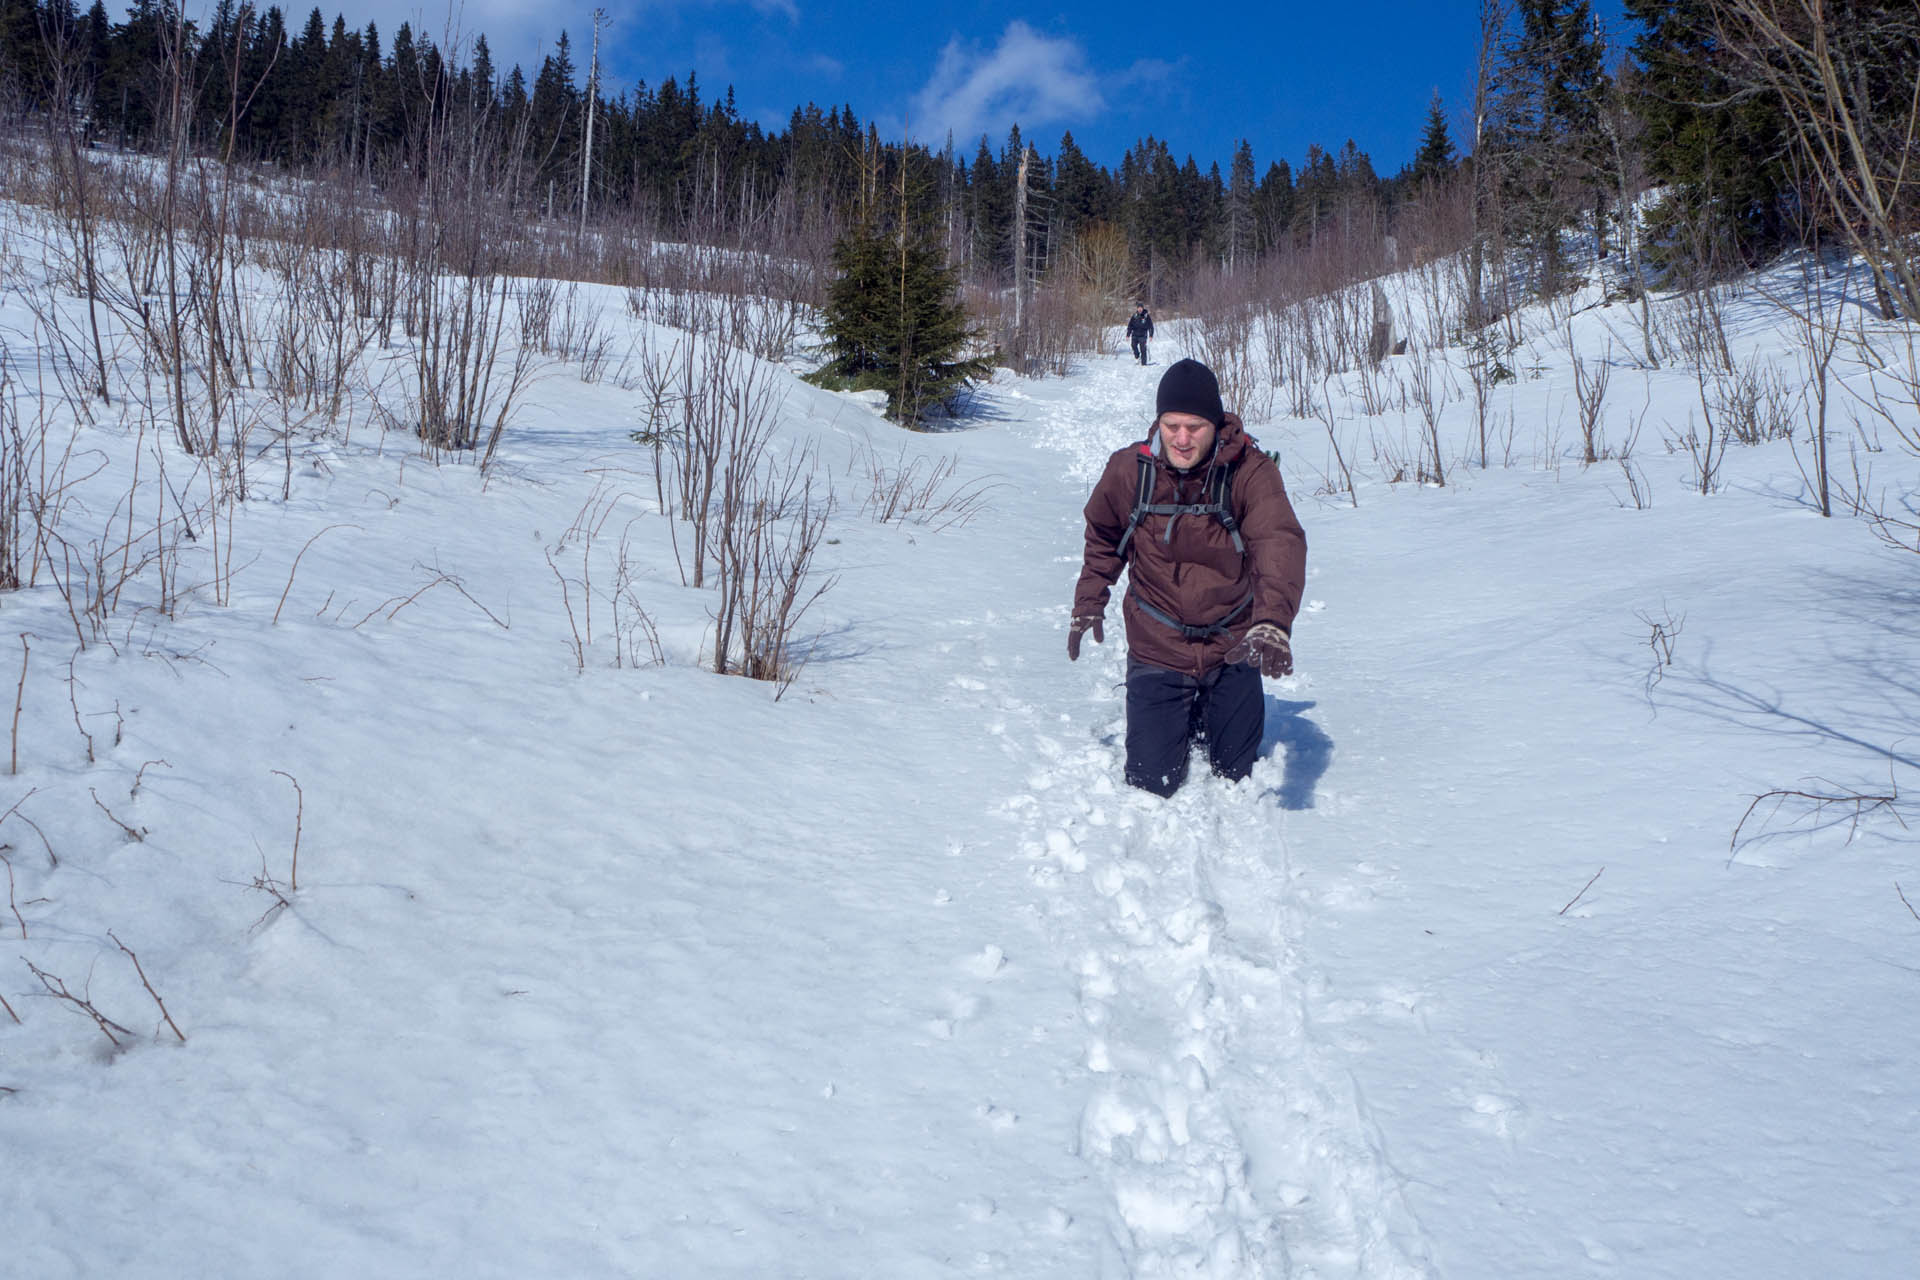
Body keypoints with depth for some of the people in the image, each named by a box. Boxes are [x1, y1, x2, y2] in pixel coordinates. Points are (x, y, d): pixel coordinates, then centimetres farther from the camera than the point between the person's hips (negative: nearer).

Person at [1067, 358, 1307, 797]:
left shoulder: (1250, 471, -19)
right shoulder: (1128, 469, -11)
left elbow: (1281, 544, -34)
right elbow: (1103, 538, 10)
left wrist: (1272, 623, -51)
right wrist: (1088, 604, 3)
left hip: (1231, 649, 0)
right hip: (1157, 650, 0)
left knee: (1238, 776, 14)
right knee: (1153, 782, 2)